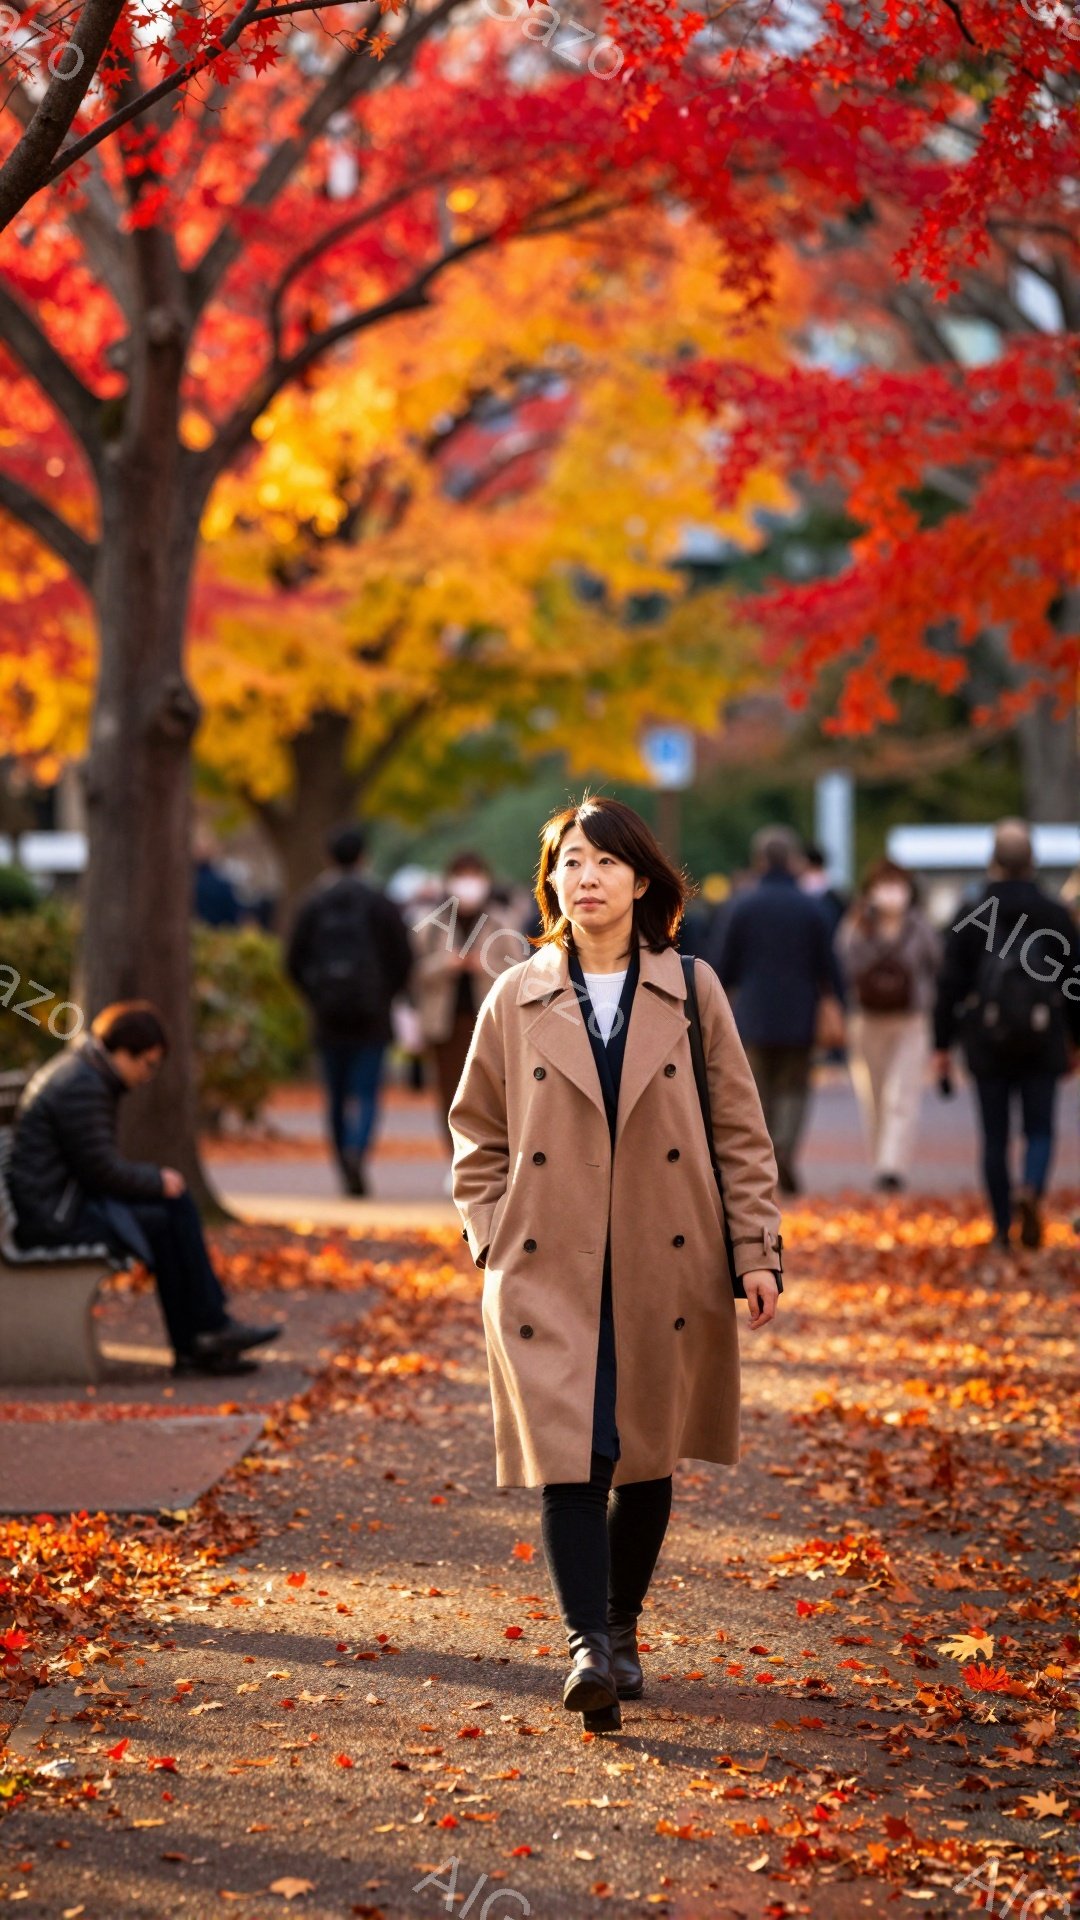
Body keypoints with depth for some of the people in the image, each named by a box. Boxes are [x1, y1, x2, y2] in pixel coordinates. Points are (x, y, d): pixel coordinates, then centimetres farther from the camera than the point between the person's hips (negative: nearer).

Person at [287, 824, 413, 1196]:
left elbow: (294, 960, 3)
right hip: (371, 1014, -2)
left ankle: (347, 1172, 14)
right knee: (366, 1092, -1)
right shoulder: (380, 904, -4)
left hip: (328, 1016, 2)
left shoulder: (313, 904, 1)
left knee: (337, 1094, 11)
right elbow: (403, 959, -3)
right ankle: (356, 1151, -27)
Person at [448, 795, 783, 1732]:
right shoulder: (516, 1001, 5)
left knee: (647, 1460, 9)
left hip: (665, 1271, 1)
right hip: (548, 1273, -1)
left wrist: (755, 1252, 0)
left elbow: (740, 1130, 6)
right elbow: (476, 1130, 14)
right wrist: (493, 1236, 3)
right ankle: (589, 1648, -16)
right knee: (567, 1457, -12)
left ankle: (622, 1627, 26)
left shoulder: (691, 991, 4)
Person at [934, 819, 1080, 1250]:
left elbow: (951, 984, -1)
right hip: (1042, 1040, 0)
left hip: (987, 1041, 0)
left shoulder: (971, 917, -2)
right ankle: (1031, 1190, -23)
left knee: (995, 1137, 7)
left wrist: (943, 1045, 5)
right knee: (1040, 1129, 6)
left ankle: (1002, 1229, 8)